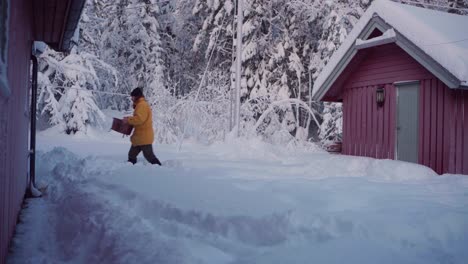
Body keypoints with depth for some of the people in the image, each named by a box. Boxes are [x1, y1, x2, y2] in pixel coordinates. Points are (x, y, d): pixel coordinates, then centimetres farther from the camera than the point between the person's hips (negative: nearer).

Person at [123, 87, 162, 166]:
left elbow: (139, 119, -26)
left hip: (144, 137, -11)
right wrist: (129, 118, 11)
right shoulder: (141, 104, 18)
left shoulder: (142, 105, -16)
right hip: (140, 136, 11)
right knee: (132, 154, 14)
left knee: (149, 156, -8)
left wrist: (128, 120, -15)